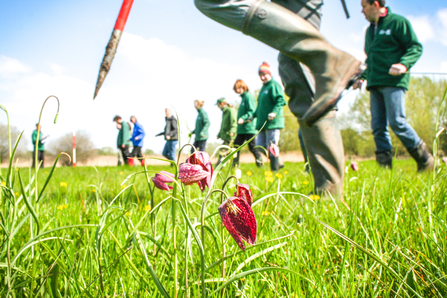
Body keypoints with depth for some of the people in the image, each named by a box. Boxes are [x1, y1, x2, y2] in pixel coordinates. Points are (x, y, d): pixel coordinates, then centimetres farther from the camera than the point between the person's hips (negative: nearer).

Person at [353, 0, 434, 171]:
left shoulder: (398, 22, 1)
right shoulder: (370, 30, 24)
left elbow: (416, 47, -3)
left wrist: (404, 64, -20)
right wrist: (363, 77, 16)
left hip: (394, 82, -7)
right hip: (374, 85, 7)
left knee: (397, 122, -14)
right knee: (378, 126, 0)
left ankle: (424, 159, 1)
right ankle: (384, 164, 3)